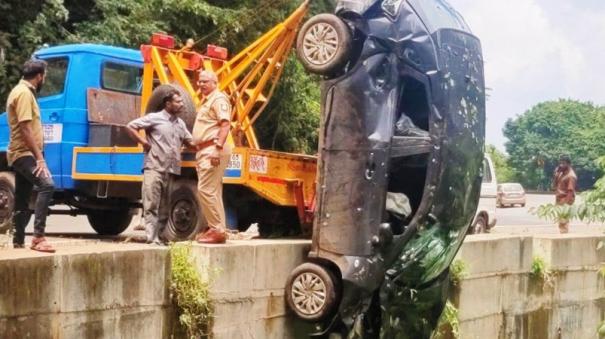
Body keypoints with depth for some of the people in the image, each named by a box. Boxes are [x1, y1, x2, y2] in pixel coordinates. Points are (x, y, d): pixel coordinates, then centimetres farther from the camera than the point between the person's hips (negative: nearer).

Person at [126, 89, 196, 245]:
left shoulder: (180, 123, 17)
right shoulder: (155, 118, -1)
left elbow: (190, 143, 18)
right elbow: (130, 126, 0)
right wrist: (144, 142, -4)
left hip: (171, 170, 6)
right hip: (154, 168, -6)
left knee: (164, 207, 8)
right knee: (151, 205, -8)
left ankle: (158, 237, 15)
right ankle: (153, 239, -10)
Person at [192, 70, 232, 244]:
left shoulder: (219, 99, -9)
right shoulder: (208, 101, 23)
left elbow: (225, 125, -21)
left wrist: (218, 148, -29)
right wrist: (199, 150, 24)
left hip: (213, 150, -11)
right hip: (205, 151, 11)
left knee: (206, 189, -14)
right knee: (212, 191, 11)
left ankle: (217, 230, -12)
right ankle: (217, 228, 15)